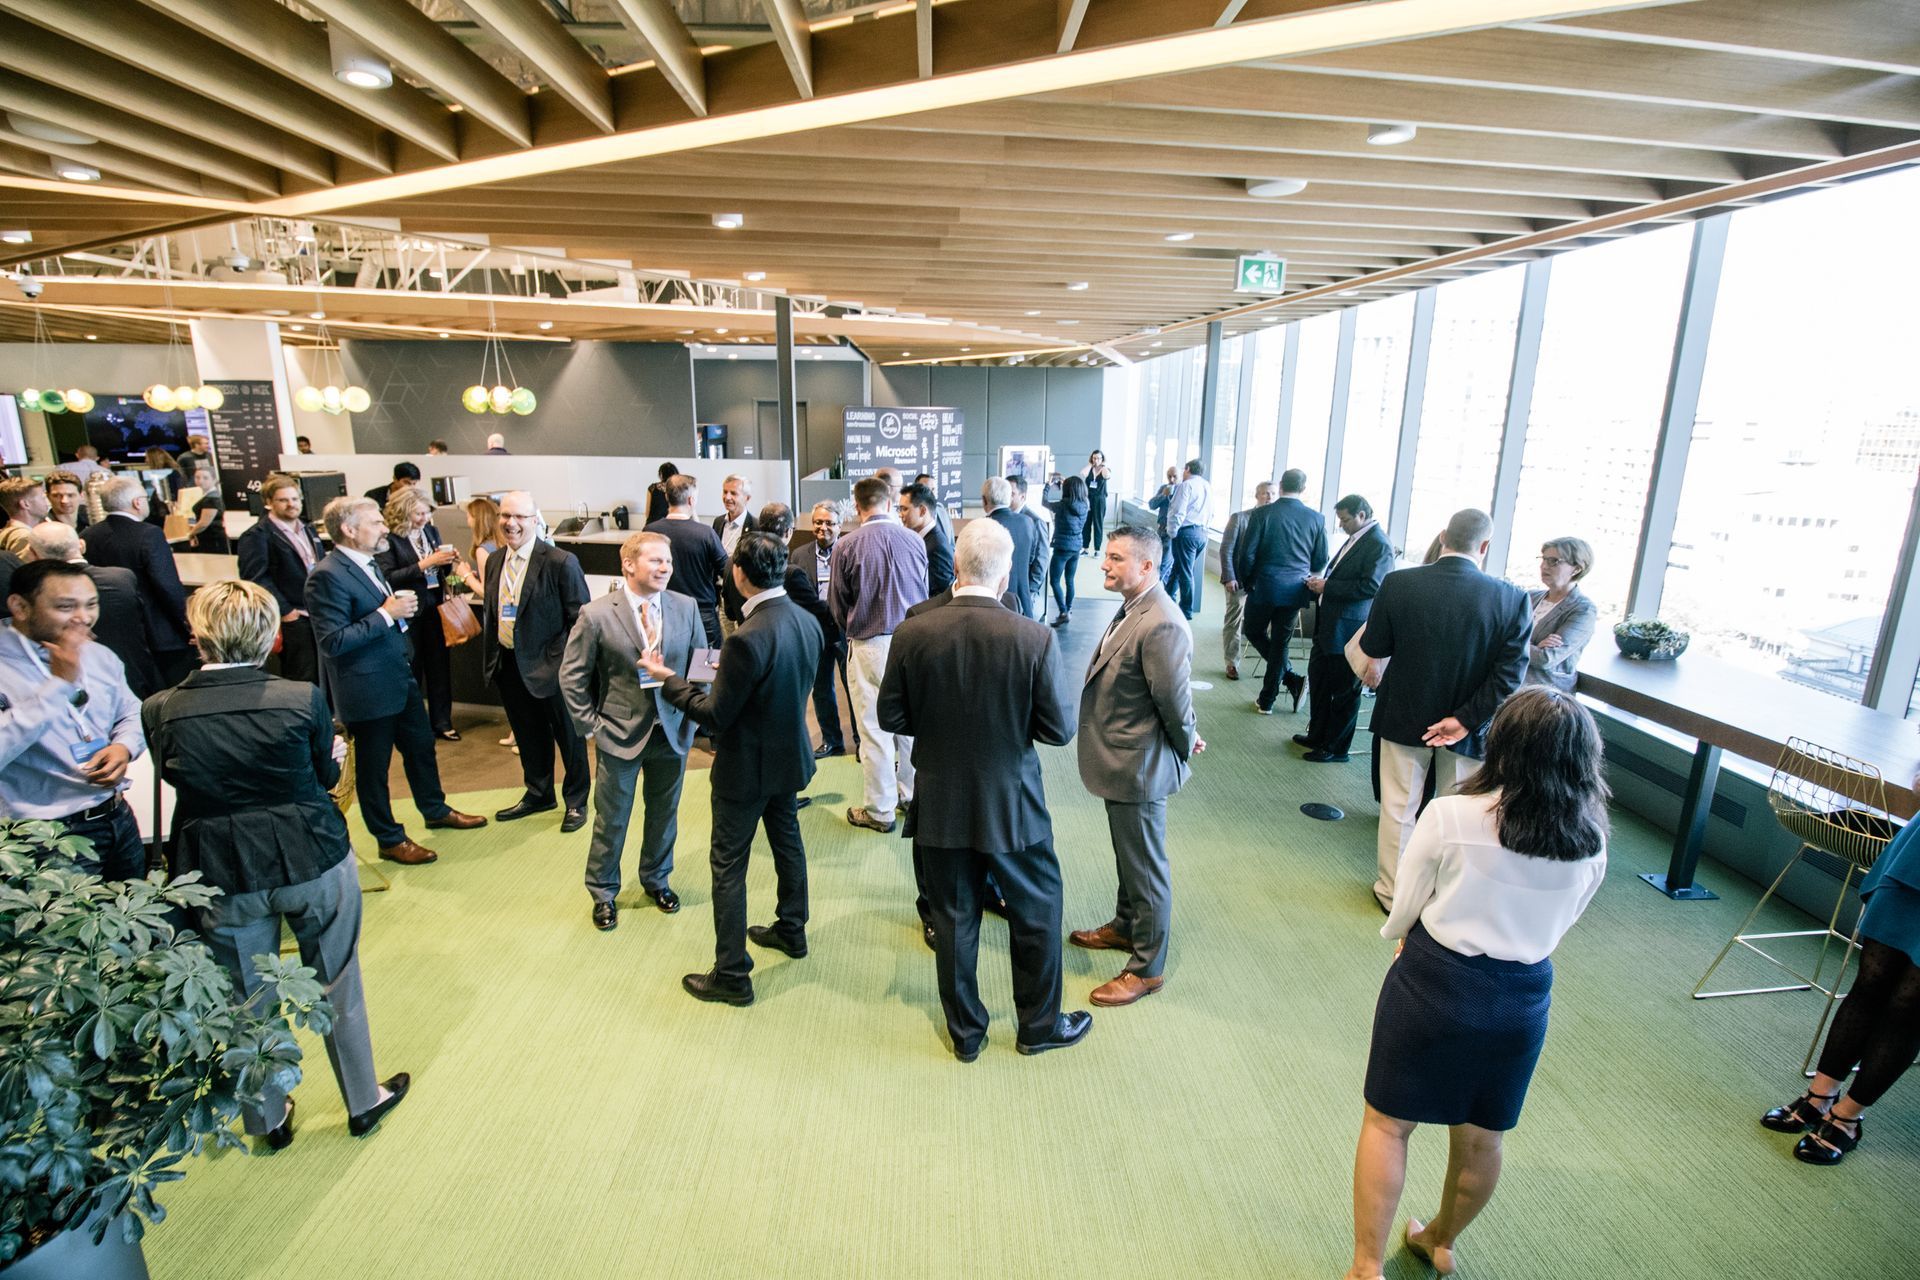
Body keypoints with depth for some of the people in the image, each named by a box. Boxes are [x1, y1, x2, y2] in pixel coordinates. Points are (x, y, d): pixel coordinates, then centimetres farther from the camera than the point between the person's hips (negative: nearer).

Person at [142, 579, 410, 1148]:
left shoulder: (161, 711, -12)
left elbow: (177, 779, 4)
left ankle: (268, 1117, 39)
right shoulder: (303, 698, -16)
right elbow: (326, 775, -2)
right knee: (338, 986, 18)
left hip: (222, 875, 1)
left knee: (248, 1000, 21)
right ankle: (363, 1100, 35)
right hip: (313, 861, -1)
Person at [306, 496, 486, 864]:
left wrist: (400, 608, 6)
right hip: (368, 690, -9)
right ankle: (390, 839, 23)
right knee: (373, 767, 9)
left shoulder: (368, 563, 8)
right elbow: (332, 642, -25)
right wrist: (386, 615, -24)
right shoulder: (327, 576, -21)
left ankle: (436, 811, 41)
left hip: (400, 678, 9)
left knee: (421, 747, 21)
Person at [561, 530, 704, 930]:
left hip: (672, 731, 3)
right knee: (611, 819, 12)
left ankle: (657, 879, 41)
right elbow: (572, 676, -4)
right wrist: (590, 725, -6)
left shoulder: (686, 607, -4)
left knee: (663, 813, 18)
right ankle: (603, 893, 33)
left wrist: (692, 716, -1)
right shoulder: (596, 615, -12)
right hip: (620, 733, -2)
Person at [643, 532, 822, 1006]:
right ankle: (791, 930, 44)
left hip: (747, 767, -8)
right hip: (791, 755, 8)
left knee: (729, 865, 6)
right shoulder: (808, 623, -5)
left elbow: (716, 715, -22)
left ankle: (731, 974, 17)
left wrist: (668, 679, -9)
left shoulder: (748, 638, -29)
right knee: (787, 842, 25)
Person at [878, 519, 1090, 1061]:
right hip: (1012, 806, -1)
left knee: (953, 921, 18)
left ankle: (966, 1032, 36)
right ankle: (1040, 1024, 38)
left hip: (940, 807, 2)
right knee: (1037, 912, 21)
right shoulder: (1035, 638, -18)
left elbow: (891, 718, -5)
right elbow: (1060, 728, -13)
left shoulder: (912, 634, -14)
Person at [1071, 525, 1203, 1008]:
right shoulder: (1133, 609, 2)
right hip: (1121, 760, 10)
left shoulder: (1161, 627, -29)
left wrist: (1185, 746, -6)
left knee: (1145, 867, 8)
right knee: (1128, 855, 27)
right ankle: (1125, 927, 48)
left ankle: (1147, 968, 26)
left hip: (1139, 769, -9)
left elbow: (1176, 703, -23)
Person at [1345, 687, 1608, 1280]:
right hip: (1522, 1000, 4)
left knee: (1387, 1123, 14)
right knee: (1480, 1137, 23)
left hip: (1431, 986, -4)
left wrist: (1402, 938, 13)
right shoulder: (1593, 841, -8)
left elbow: (1401, 914, -9)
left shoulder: (1449, 816, -20)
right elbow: (1556, 928, 6)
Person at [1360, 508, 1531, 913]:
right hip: (1467, 726, 0)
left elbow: (1373, 647, -6)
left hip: (1404, 718, 0)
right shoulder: (1512, 598, -15)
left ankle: (1392, 892, 28)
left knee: (1398, 808, 15)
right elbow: (1509, 674, -15)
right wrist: (1465, 719, -12)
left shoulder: (1398, 584, -17)